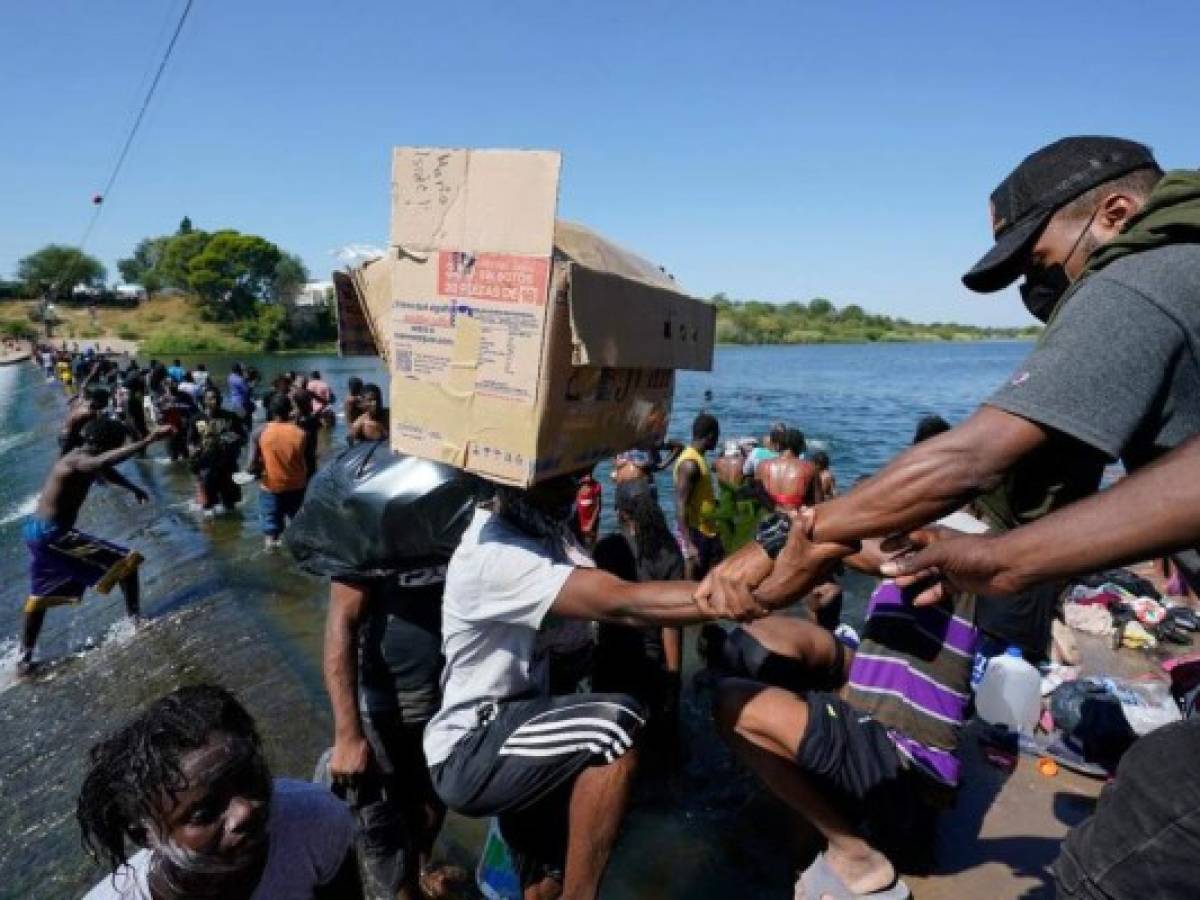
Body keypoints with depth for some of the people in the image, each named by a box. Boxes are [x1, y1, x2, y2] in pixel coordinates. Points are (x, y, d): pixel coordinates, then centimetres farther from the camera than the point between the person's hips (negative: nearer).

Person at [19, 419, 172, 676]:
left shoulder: (81, 458, 8)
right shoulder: (78, 461, -22)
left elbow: (107, 472, 31)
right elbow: (104, 463, -47)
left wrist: (134, 488, 44)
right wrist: (147, 440, -56)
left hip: (38, 531, 11)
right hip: (52, 534, -11)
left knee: (40, 597, 25)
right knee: (127, 561, -9)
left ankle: (24, 658, 39)